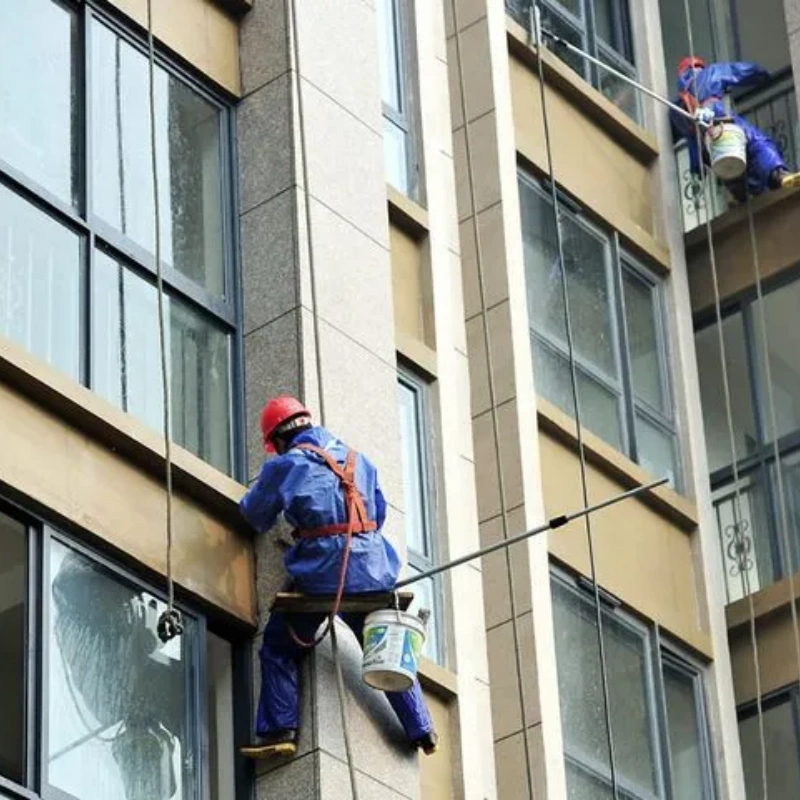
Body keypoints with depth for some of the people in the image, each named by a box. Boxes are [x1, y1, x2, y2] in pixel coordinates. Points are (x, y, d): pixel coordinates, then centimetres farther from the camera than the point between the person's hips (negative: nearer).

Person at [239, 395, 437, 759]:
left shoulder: (283, 467, 1)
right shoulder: (358, 460, 14)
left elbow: (256, 517, 14)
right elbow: (379, 514, 20)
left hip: (320, 574, -4)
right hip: (370, 571, 4)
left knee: (279, 647, 10)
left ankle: (279, 730, 0)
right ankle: (421, 729, 18)